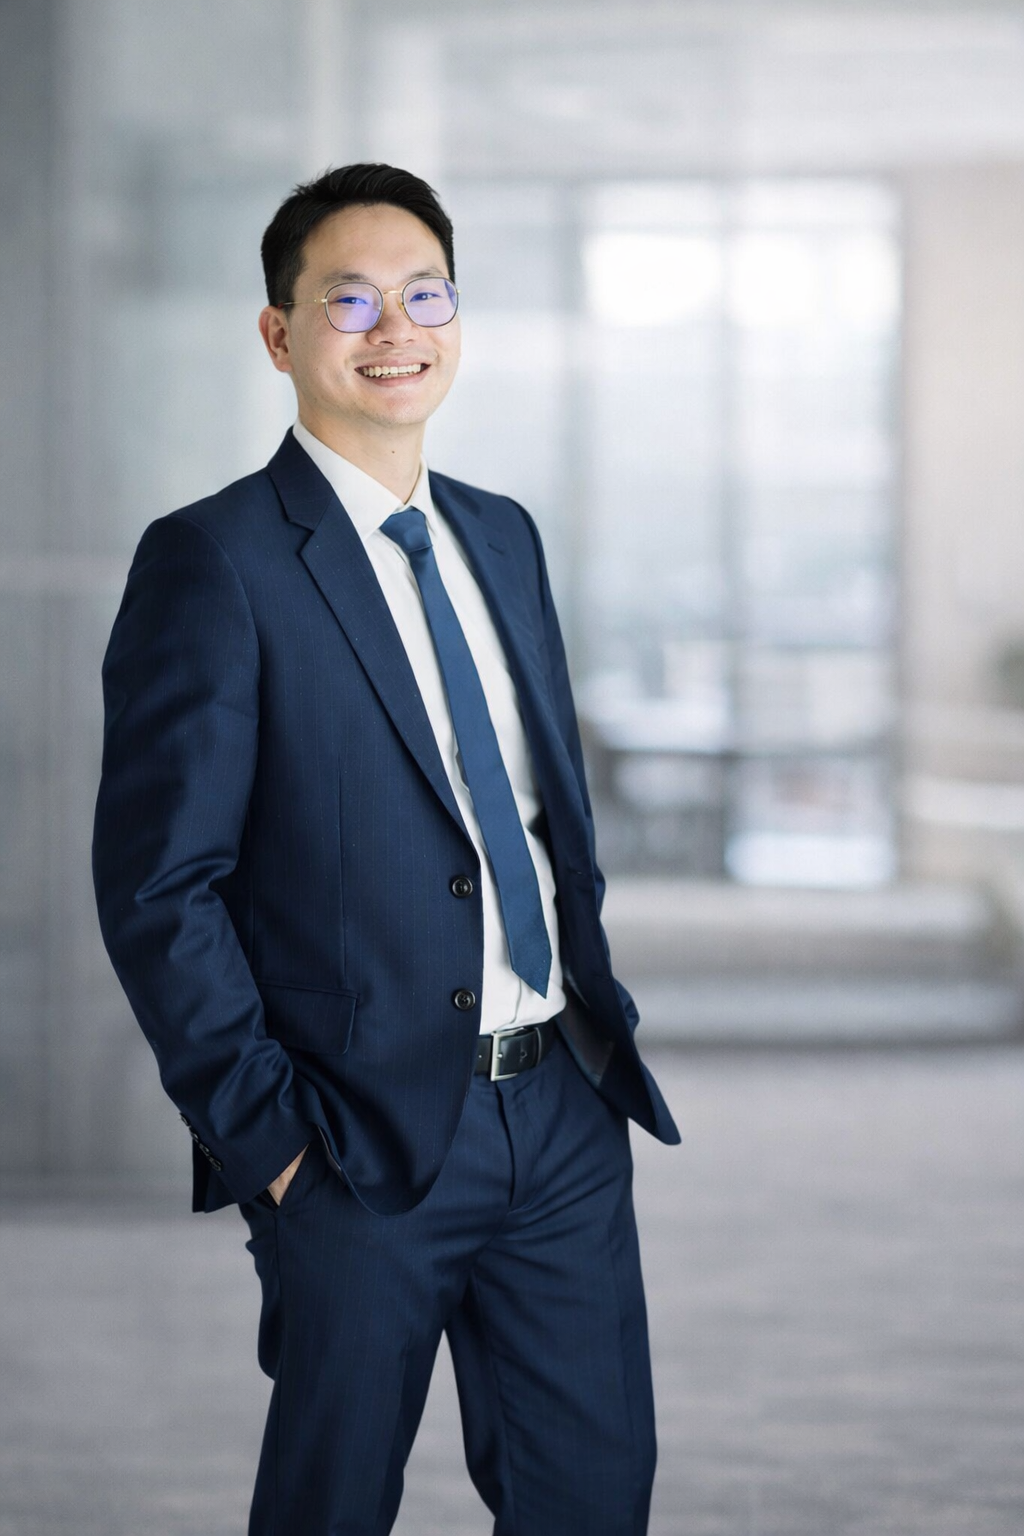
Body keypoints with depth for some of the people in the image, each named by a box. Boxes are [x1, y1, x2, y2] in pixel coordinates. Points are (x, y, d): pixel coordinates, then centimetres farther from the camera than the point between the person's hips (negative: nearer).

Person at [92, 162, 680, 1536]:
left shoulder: (502, 538, 13)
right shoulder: (214, 561, -10)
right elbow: (157, 888, -12)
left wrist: (595, 1007, 11)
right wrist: (264, 1131, -14)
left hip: (566, 1110, 6)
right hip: (369, 1145, -6)